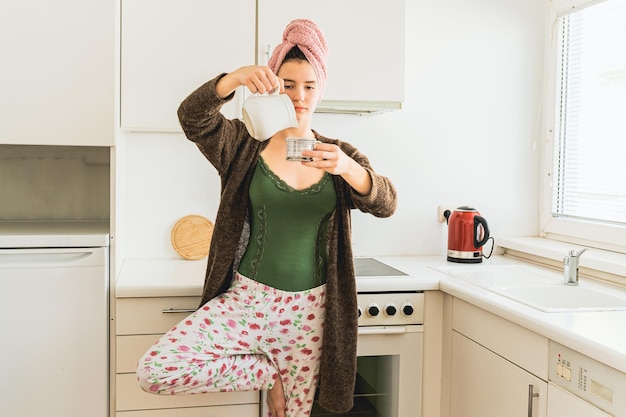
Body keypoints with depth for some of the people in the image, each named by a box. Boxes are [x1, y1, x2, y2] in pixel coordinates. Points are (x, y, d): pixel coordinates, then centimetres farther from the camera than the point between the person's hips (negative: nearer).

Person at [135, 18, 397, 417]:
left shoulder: (341, 155, 4)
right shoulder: (246, 145, 0)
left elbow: (385, 204, -12)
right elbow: (192, 118, -17)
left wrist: (346, 167, -33)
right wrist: (234, 79, -36)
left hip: (307, 311, 1)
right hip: (246, 298, 0)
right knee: (155, 371, -16)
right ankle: (267, 374, 5)